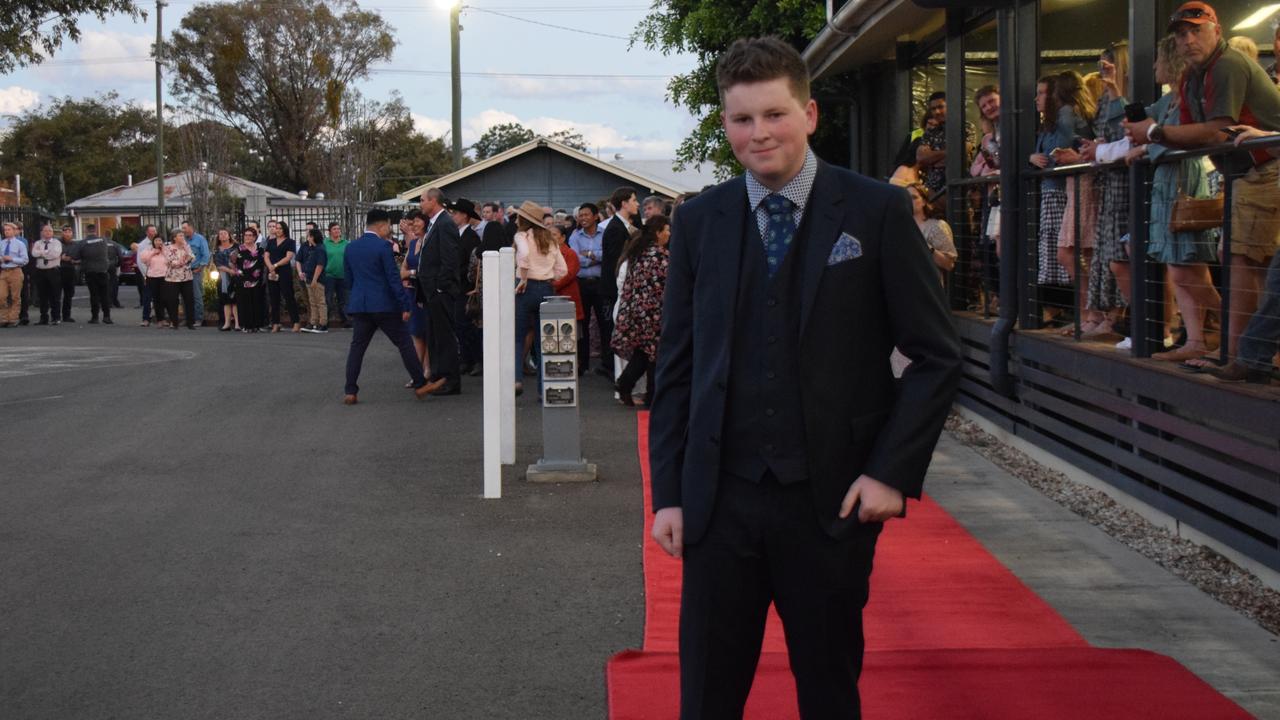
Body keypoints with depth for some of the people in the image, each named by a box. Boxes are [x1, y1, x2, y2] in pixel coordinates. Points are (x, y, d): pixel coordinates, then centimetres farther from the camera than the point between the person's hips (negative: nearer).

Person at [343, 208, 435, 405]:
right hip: (384, 305, -5)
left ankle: (350, 392, 1)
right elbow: (393, 279, -12)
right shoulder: (383, 246, -11)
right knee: (404, 344, 4)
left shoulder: (349, 247, 8)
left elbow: (348, 279, 14)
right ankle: (420, 385, 8)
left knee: (357, 347, 7)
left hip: (359, 305, 5)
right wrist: (405, 305, -9)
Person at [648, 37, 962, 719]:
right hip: (720, 500, 2)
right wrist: (669, 492, 4)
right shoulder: (698, 221, 5)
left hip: (834, 500, -2)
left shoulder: (877, 211, -2)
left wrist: (894, 472, -8)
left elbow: (936, 355, 0)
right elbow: (675, 366, 8)